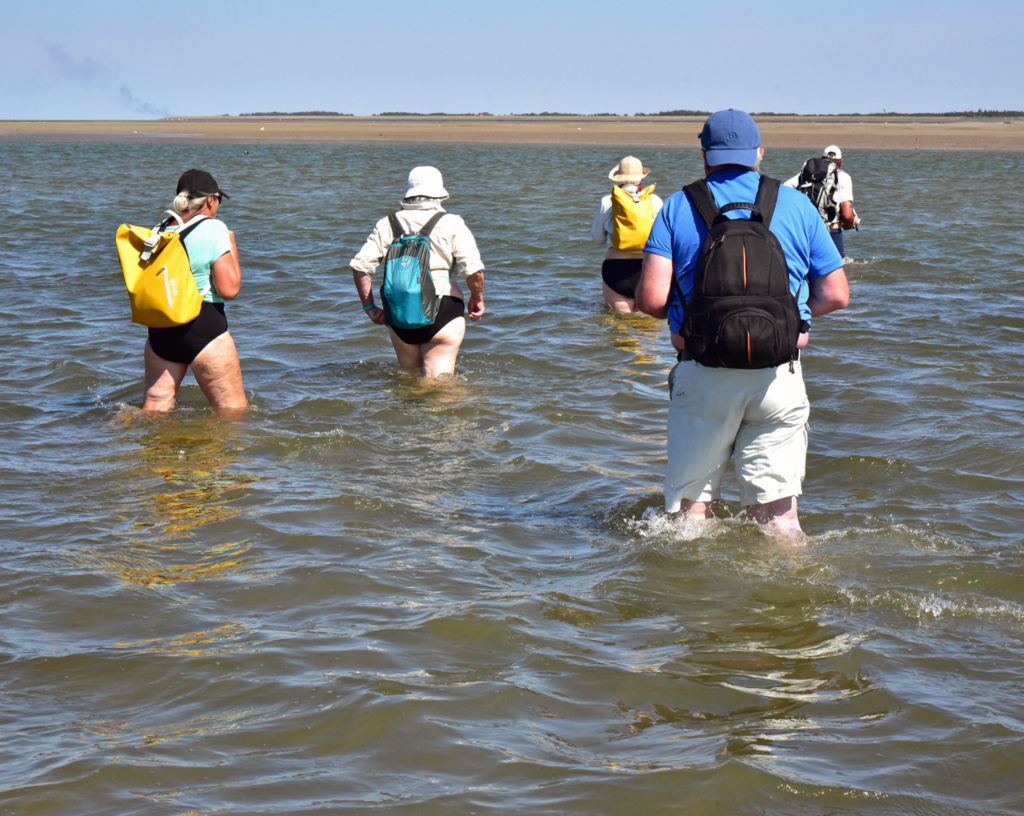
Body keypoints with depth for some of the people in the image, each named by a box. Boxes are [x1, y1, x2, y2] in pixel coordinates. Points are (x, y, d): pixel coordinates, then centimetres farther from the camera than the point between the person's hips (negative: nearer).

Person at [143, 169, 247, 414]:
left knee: (155, 402, 14)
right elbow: (229, 289, -13)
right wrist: (232, 247, 1)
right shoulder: (214, 229, -10)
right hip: (204, 325, -6)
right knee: (234, 409, 4)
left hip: (161, 329, 6)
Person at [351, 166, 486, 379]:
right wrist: (477, 299, 8)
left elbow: (360, 265, 2)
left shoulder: (387, 224, 8)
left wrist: (369, 307, 10)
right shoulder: (451, 224, -1)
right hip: (443, 308, -3)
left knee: (409, 372, 21)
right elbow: (474, 269, -10)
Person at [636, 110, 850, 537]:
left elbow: (651, 298, -6)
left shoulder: (678, 208, 4)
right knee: (778, 513, 7)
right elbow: (835, 295, 8)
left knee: (691, 503, 10)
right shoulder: (796, 205, 8)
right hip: (779, 374, 1)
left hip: (703, 376, -1)